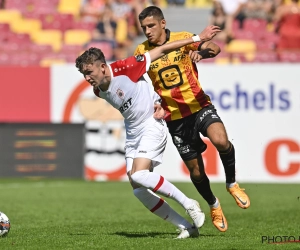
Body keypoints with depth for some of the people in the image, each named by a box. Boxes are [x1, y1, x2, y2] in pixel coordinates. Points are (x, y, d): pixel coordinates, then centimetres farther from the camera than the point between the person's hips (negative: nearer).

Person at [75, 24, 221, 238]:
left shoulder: (123, 69, -20)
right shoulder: (98, 91, 2)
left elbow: (160, 51, -14)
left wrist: (198, 38, -14)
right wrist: (153, 104, 1)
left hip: (152, 126, -8)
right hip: (133, 134, 8)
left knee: (139, 175, -26)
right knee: (139, 190, -2)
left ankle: (189, 204, -13)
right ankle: (187, 227, 6)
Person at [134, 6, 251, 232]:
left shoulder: (183, 39, -6)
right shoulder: (142, 51, -3)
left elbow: (214, 48, -19)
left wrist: (202, 52, -42)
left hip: (199, 105, -2)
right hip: (174, 117, 2)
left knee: (221, 140, -30)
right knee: (195, 169, 5)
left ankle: (232, 183, -3)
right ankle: (214, 205, 34)